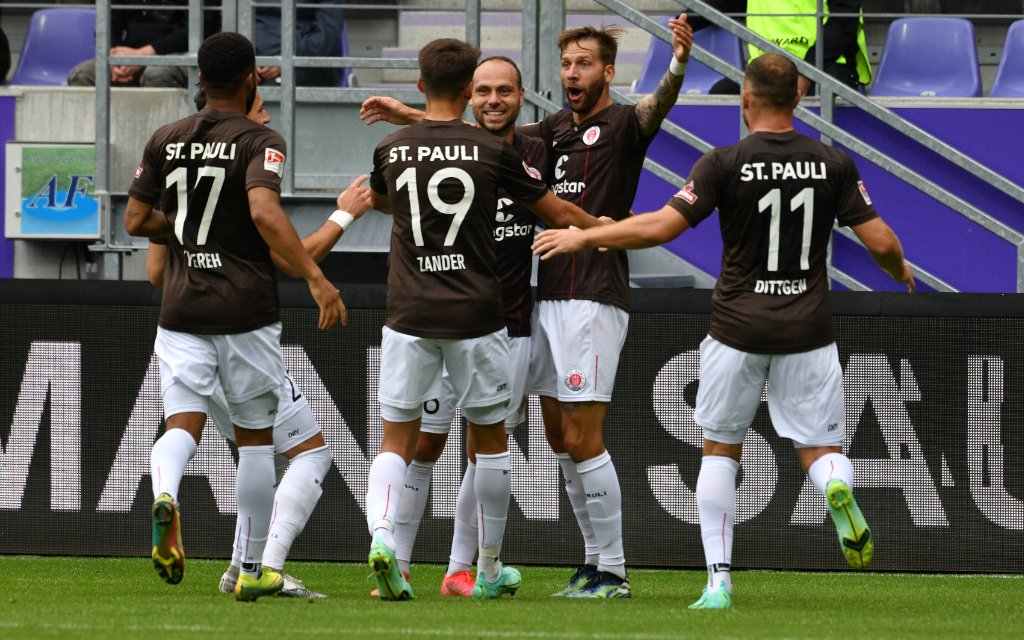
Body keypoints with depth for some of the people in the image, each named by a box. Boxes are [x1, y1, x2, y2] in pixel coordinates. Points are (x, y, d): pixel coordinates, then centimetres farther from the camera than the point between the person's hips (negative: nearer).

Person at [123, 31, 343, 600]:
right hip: (246, 309, -3)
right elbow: (265, 212, -24)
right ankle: (251, 570, 14)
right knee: (255, 436, 10)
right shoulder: (260, 142, -8)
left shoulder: (166, 140, 7)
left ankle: (164, 495, -37)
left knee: (183, 424, -1)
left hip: (181, 311, 3)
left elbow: (136, 221, 10)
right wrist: (315, 278, -25)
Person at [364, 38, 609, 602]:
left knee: (396, 443, 4)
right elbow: (557, 213, 6)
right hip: (475, 317, -1)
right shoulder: (492, 151, -5)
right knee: (490, 439, 14)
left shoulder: (391, 150, 1)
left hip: (409, 316, 1)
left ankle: (380, 532, -24)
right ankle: (490, 571, 21)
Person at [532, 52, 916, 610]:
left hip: (738, 328, -1)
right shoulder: (833, 165, -2)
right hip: (808, 331, 1)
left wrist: (580, 238, -3)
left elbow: (661, 226, -14)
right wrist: (900, 271, 22)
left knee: (719, 450, 15)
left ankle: (719, 581, 8)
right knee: (820, 449, 9)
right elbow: (880, 241, -2)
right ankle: (838, 489, -29)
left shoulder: (724, 165, -9)